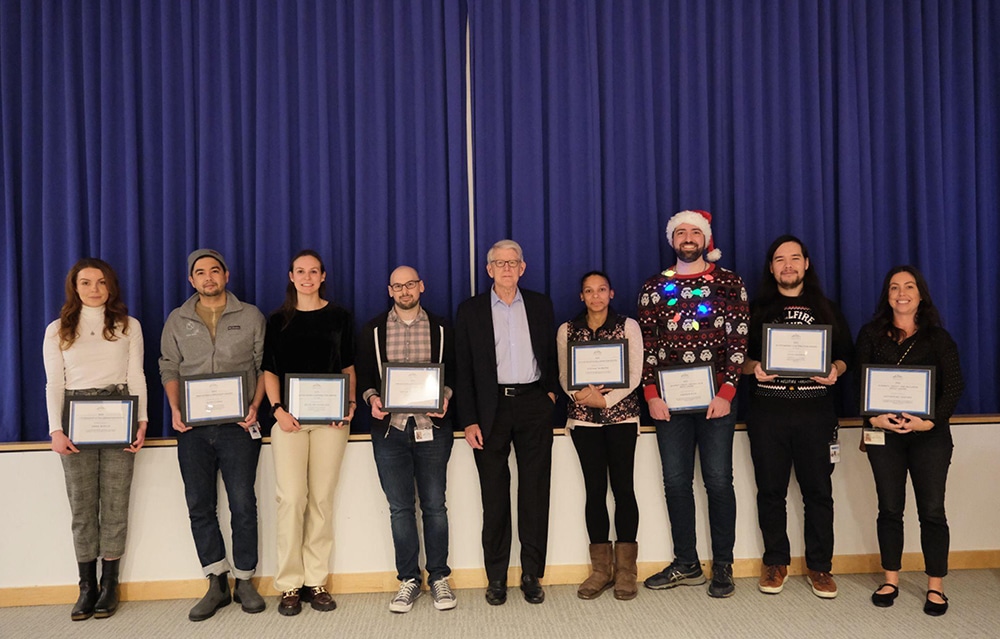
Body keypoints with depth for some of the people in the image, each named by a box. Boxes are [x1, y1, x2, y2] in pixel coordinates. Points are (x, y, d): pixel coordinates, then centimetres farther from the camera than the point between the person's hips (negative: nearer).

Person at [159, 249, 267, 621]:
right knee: (199, 506, 5)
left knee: (243, 504, 0)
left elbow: (265, 366, 4)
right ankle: (216, 584, 16)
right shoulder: (177, 321, 11)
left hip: (238, 425, -2)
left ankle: (244, 581, 14)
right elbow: (169, 369, 12)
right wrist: (175, 410, -2)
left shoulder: (250, 316, 5)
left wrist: (255, 407, -8)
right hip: (193, 427, 3)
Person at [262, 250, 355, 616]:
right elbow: (270, 370, 8)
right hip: (289, 417, 0)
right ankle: (290, 584, 5)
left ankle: (317, 581, 11)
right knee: (291, 498, -6)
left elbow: (348, 367, 12)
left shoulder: (339, 318, 10)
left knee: (322, 499, 3)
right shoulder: (278, 321, 9)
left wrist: (350, 403, -3)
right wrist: (277, 409, -7)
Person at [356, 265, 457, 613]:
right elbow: (363, 372, 10)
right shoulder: (373, 330, 9)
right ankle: (408, 579, 17)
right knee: (400, 507, 5)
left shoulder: (440, 328, 8)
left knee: (434, 505, 3)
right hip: (389, 428, 1)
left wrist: (445, 397, -9)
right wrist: (372, 398, -8)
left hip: (432, 427, 0)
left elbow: (453, 370, 9)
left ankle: (438, 577, 16)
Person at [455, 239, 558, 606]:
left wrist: (551, 392, 3)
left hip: (534, 406, 1)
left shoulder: (540, 305, 11)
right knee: (494, 496, 3)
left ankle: (532, 575, 14)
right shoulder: (470, 310, 5)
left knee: (535, 492, 3)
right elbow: (464, 370, 2)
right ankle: (496, 578, 14)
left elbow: (552, 354, 16)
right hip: (491, 408, -1)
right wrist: (469, 421, -4)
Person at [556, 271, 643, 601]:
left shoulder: (628, 326, 4)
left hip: (621, 416, -1)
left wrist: (605, 399, -12)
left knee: (623, 487, -3)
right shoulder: (567, 330, 9)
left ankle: (625, 570, 7)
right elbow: (564, 375, 9)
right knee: (595, 490, 2)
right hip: (584, 419, 2)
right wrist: (580, 393, -11)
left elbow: (635, 375, -2)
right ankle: (601, 569, 11)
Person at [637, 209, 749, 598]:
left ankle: (723, 566, 14)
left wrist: (726, 392, -10)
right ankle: (686, 564, 18)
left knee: (718, 481, 1)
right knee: (676, 482, 6)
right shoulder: (654, 287, 10)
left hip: (716, 397, -2)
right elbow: (646, 344, 7)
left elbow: (739, 340, -1)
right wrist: (651, 394, -2)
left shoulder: (729, 283, 4)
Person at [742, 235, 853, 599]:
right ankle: (776, 562, 18)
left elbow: (845, 353, 12)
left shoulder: (827, 309, 14)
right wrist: (754, 368, -14)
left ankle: (819, 566, 16)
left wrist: (835, 370, -9)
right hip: (768, 410, 0)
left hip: (815, 409, 1)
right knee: (770, 490, 5)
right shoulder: (756, 309, 11)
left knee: (818, 491, 3)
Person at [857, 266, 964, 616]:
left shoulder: (938, 337, 5)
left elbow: (954, 385, -2)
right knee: (889, 508, 7)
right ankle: (891, 580, 19)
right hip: (884, 432, 1)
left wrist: (931, 420, -16)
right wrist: (873, 417, -14)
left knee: (932, 511, 1)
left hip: (930, 433, -1)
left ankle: (936, 587, 12)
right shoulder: (871, 334, 7)